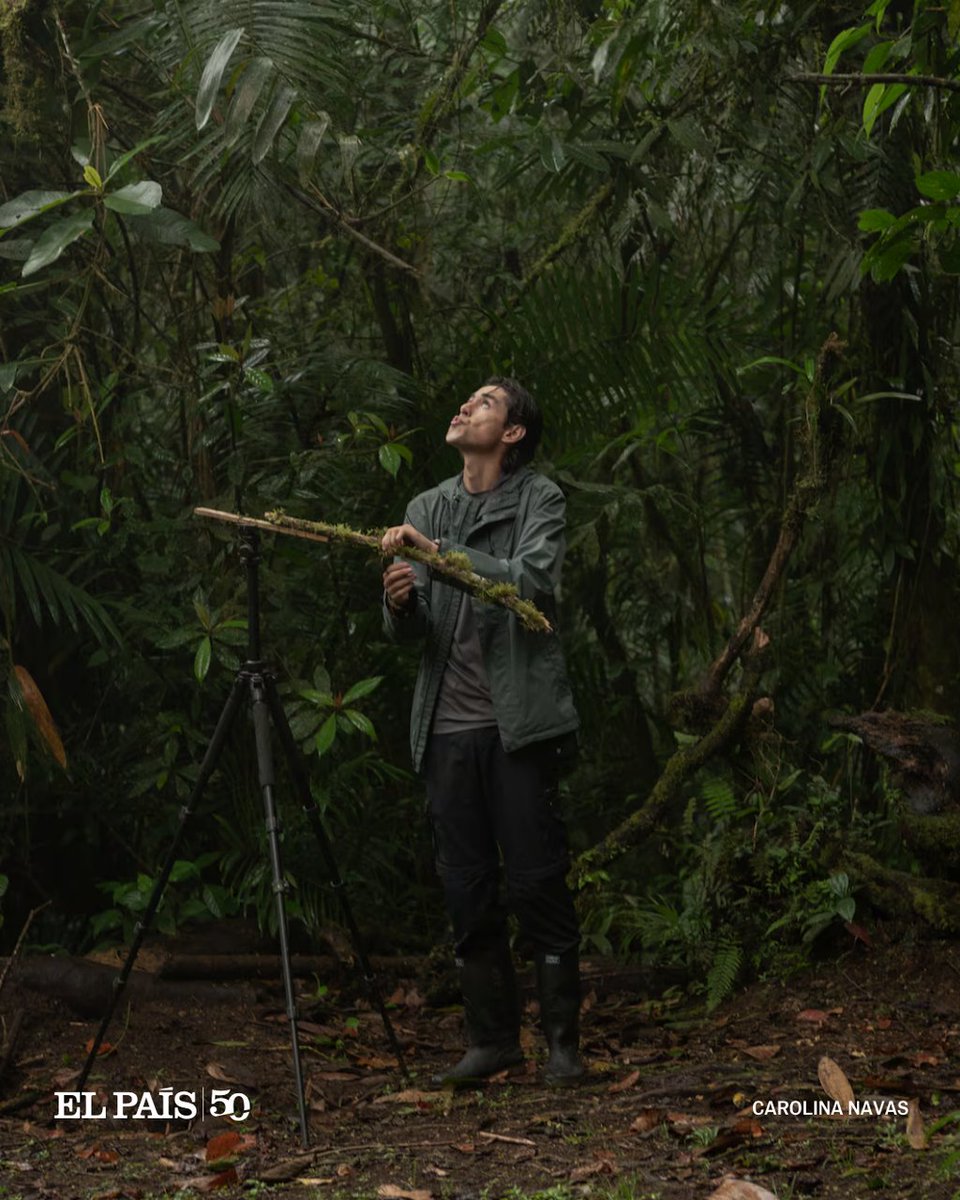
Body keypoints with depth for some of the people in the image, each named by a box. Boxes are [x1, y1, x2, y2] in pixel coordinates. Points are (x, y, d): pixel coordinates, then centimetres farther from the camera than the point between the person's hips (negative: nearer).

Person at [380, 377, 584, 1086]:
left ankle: (563, 1041, 6)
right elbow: (409, 630, 12)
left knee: (538, 884, -4)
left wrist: (439, 552, -23)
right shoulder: (427, 509, 15)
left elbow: (533, 584, -19)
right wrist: (399, 601, -12)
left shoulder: (540, 501, 0)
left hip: (519, 723, -5)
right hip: (448, 726, 5)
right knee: (468, 890, 7)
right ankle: (493, 1039, 17)